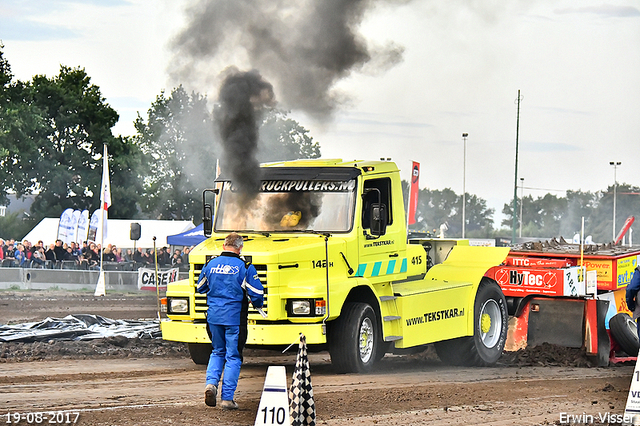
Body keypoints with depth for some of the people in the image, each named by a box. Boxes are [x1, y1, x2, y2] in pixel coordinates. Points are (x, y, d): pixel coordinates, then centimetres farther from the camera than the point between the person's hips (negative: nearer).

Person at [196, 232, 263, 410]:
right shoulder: (245, 267, -9)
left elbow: (201, 288, 16)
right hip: (234, 317, -4)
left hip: (214, 316, 4)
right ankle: (227, 398, 3)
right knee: (233, 357, 4)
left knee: (217, 352, 22)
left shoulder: (210, 264, 3)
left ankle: (211, 382, -1)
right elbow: (256, 293, -8)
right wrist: (257, 304, 14)